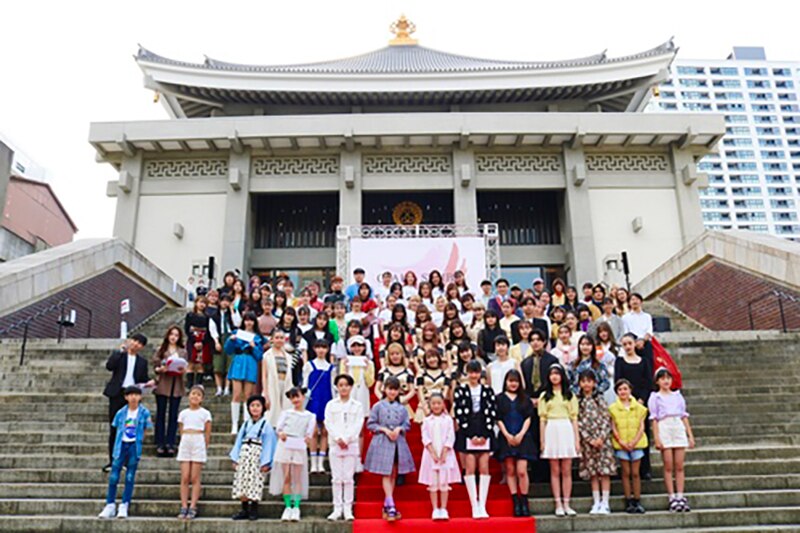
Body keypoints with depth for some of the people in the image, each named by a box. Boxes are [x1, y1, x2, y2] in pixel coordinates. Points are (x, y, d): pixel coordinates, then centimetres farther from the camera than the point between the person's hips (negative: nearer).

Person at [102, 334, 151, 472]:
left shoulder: (142, 361, 14)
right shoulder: (119, 354, 7)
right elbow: (109, 366, -11)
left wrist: (149, 382, -7)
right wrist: (121, 350, -13)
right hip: (117, 394, -1)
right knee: (114, 429, 3)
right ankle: (112, 461, 10)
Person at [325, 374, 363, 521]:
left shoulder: (357, 406, 6)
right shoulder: (331, 405, 8)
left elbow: (357, 425, -1)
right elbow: (328, 423, 0)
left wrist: (346, 439, -12)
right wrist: (338, 439, -12)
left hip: (351, 445, -1)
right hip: (335, 445, 1)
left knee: (348, 478, 1)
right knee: (336, 478, 2)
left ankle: (348, 509, 7)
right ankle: (337, 508, 9)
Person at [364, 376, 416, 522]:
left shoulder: (402, 408, 8)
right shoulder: (378, 406, 1)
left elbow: (407, 425, 9)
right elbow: (370, 424, 0)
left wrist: (399, 429, -11)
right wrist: (385, 429, -12)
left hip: (398, 443, 4)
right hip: (382, 443, -3)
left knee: (393, 475, 7)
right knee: (386, 475, -7)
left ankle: (386, 506, 17)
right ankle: (391, 507, -9)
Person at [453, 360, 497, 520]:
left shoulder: (487, 390, 7)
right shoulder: (460, 391, 3)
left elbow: (492, 412, 4)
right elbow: (459, 414, -2)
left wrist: (484, 435, -4)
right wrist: (471, 435, -7)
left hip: (485, 434, 2)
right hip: (467, 434, -1)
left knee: (484, 468, -1)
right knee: (470, 469, -3)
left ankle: (482, 506, 4)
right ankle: (474, 506, 2)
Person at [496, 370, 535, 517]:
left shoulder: (525, 399, 11)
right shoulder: (499, 398, 7)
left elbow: (528, 418, 6)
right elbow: (498, 419, 2)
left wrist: (521, 434, -6)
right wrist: (507, 435, -8)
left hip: (522, 437, 0)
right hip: (506, 438, 0)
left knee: (521, 471, -8)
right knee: (510, 471, 1)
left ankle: (524, 502, 3)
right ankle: (515, 502, 8)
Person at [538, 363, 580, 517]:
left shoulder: (570, 395, 10)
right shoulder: (544, 396, 10)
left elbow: (574, 418, 7)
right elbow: (542, 419, 6)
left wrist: (577, 439, 0)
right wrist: (542, 440, 0)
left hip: (567, 430, 0)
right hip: (551, 431, 0)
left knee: (567, 471, 2)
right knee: (555, 471, 2)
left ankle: (566, 504, 8)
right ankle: (558, 504, 7)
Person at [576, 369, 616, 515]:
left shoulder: (600, 399, 4)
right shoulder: (577, 401, 3)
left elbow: (606, 419, 0)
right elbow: (578, 422, -1)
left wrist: (601, 438, -10)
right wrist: (590, 439, -8)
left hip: (602, 439, 0)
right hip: (587, 440, 0)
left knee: (605, 471, -2)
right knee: (593, 473, 4)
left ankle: (605, 503, 3)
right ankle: (596, 503, 11)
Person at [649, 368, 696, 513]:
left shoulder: (678, 395, 15)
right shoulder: (655, 397, 5)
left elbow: (684, 416, 15)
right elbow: (654, 419, 0)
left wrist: (690, 435, 9)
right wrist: (657, 438, -8)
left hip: (679, 429, 3)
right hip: (664, 429, -3)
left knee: (679, 467, 1)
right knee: (669, 467, -2)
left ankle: (680, 497, 5)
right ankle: (672, 498, 2)